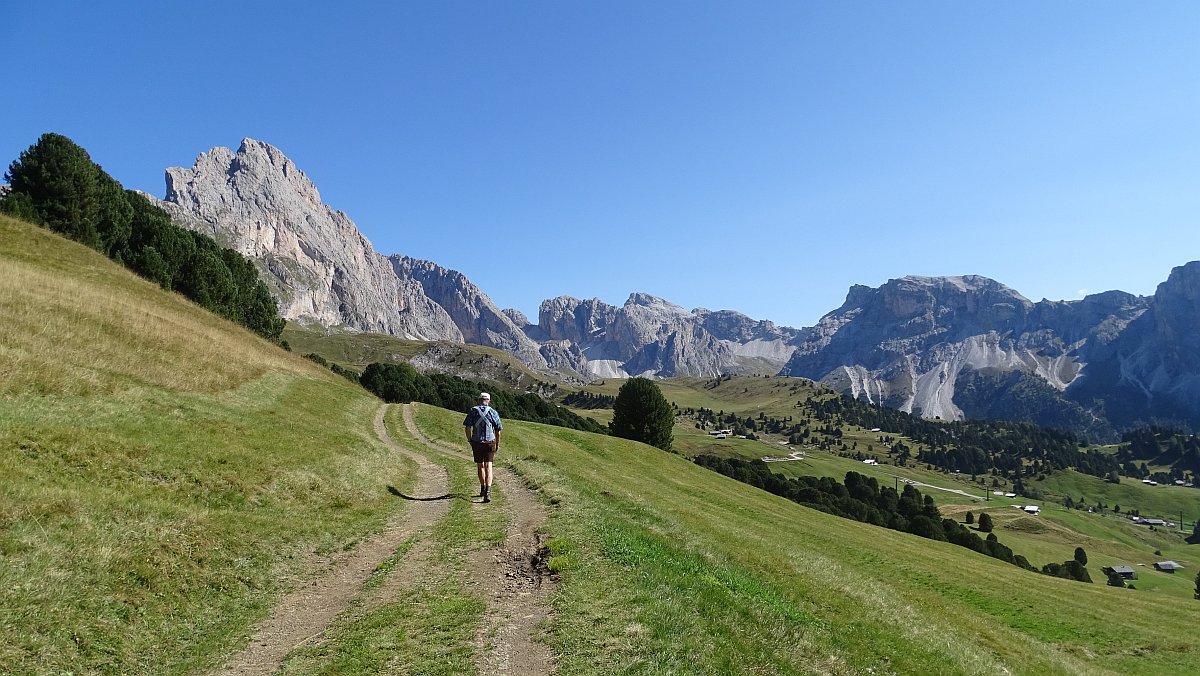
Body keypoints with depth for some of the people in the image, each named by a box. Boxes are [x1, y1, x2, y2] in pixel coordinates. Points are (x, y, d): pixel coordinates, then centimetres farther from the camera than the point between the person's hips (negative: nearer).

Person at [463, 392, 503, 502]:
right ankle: (488, 490, -22)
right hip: (490, 442, -1)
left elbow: (467, 427, -6)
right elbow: (498, 430, 1)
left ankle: (483, 489, 32)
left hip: (477, 443, 1)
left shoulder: (473, 411, 0)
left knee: (480, 466, 17)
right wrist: (497, 444, 12)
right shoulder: (493, 412, -1)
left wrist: (470, 440, 4)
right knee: (488, 466, -5)